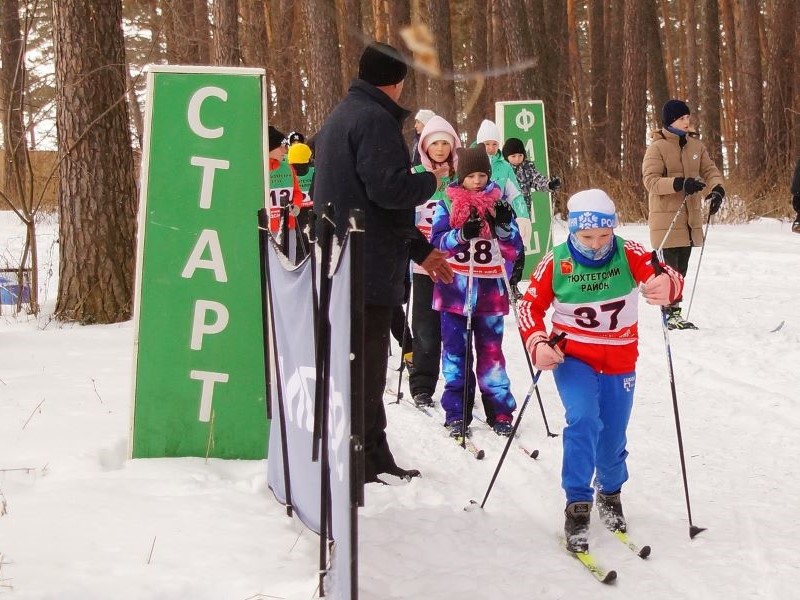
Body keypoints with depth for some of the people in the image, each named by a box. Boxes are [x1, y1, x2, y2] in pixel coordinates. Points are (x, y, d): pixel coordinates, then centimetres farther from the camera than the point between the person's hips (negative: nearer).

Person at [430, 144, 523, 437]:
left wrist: (503, 226, -17)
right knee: (455, 352, 3)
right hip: (455, 290, 0)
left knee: (491, 353, 4)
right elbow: (437, 242, -7)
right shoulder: (447, 204, 2)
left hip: (490, 292, 0)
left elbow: (514, 249, 1)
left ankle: (500, 412, 11)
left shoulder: (499, 203, 5)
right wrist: (461, 234, -24)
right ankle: (456, 414, 9)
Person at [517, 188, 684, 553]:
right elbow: (530, 305, -2)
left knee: (613, 438, 10)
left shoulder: (629, 254, -12)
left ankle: (610, 492, 41)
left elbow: (665, 277, -25)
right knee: (583, 420, -25)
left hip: (619, 363, 2)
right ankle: (578, 503, -14)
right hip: (572, 358, -2)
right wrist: (537, 344, -17)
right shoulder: (555, 263, -12)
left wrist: (668, 285, -49)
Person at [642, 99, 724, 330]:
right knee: (671, 267, -8)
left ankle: (673, 311, 19)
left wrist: (717, 189, -13)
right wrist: (679, 183, -28)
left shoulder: (696, 146, 11)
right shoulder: (657, 147, -8)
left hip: (690, 217, 6)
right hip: (666, 218, -6)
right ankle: (671, 313, -2)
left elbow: (710, 170, 9)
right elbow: (650, 180, -15)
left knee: (681, 267, 10)